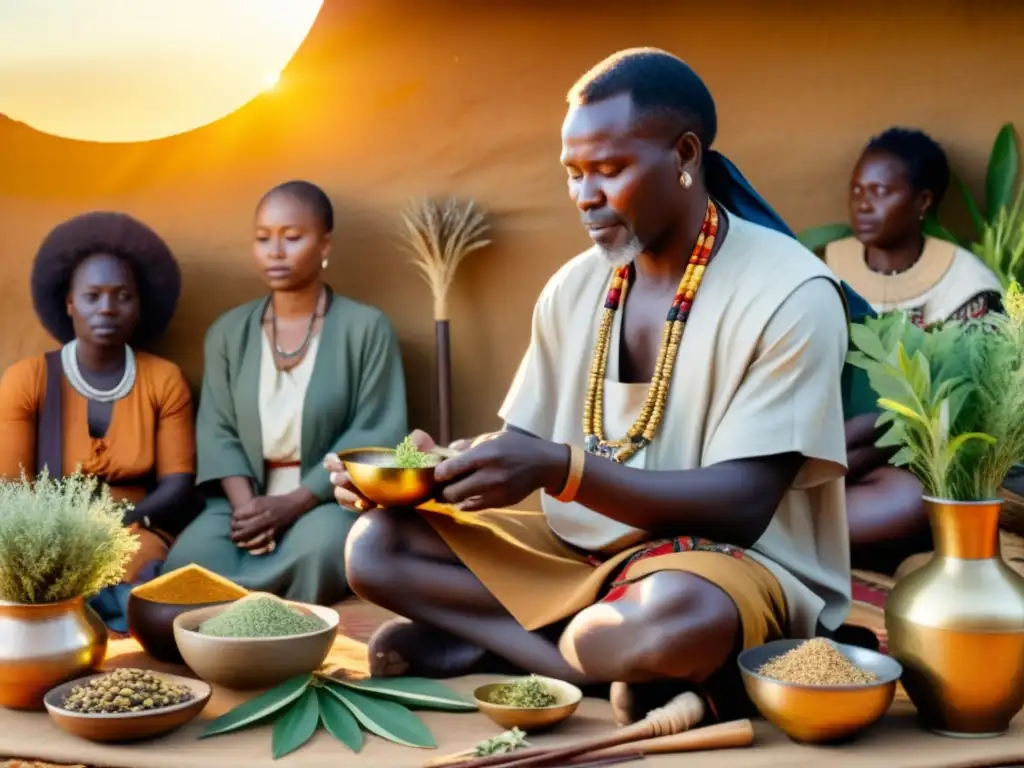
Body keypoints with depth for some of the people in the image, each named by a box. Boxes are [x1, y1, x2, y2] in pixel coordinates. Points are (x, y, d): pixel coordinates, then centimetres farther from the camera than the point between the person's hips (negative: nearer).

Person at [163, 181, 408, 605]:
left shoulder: (366, 327, 0)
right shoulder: (227, 332, 11)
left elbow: (376, 437, -7)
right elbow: (218, 432, 4)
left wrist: (294, 503, -19)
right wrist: (246, 506, -17)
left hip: (332, 499, -2)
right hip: (247, 501, 3)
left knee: (318, 550, -38)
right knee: (187, 564, -30)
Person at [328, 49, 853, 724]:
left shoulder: (790, 295, -15)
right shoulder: (574, 288, 5)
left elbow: (742, 506, -21)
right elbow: (521, 447, 8)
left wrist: (562, 470, -31)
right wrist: (438, 466, -14)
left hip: (734, 563, -6)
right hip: (583, 556, 6)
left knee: (680, 618, -40)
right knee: (379, 544, -8)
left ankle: (485, 636, -10)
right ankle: (630, 662, -14)